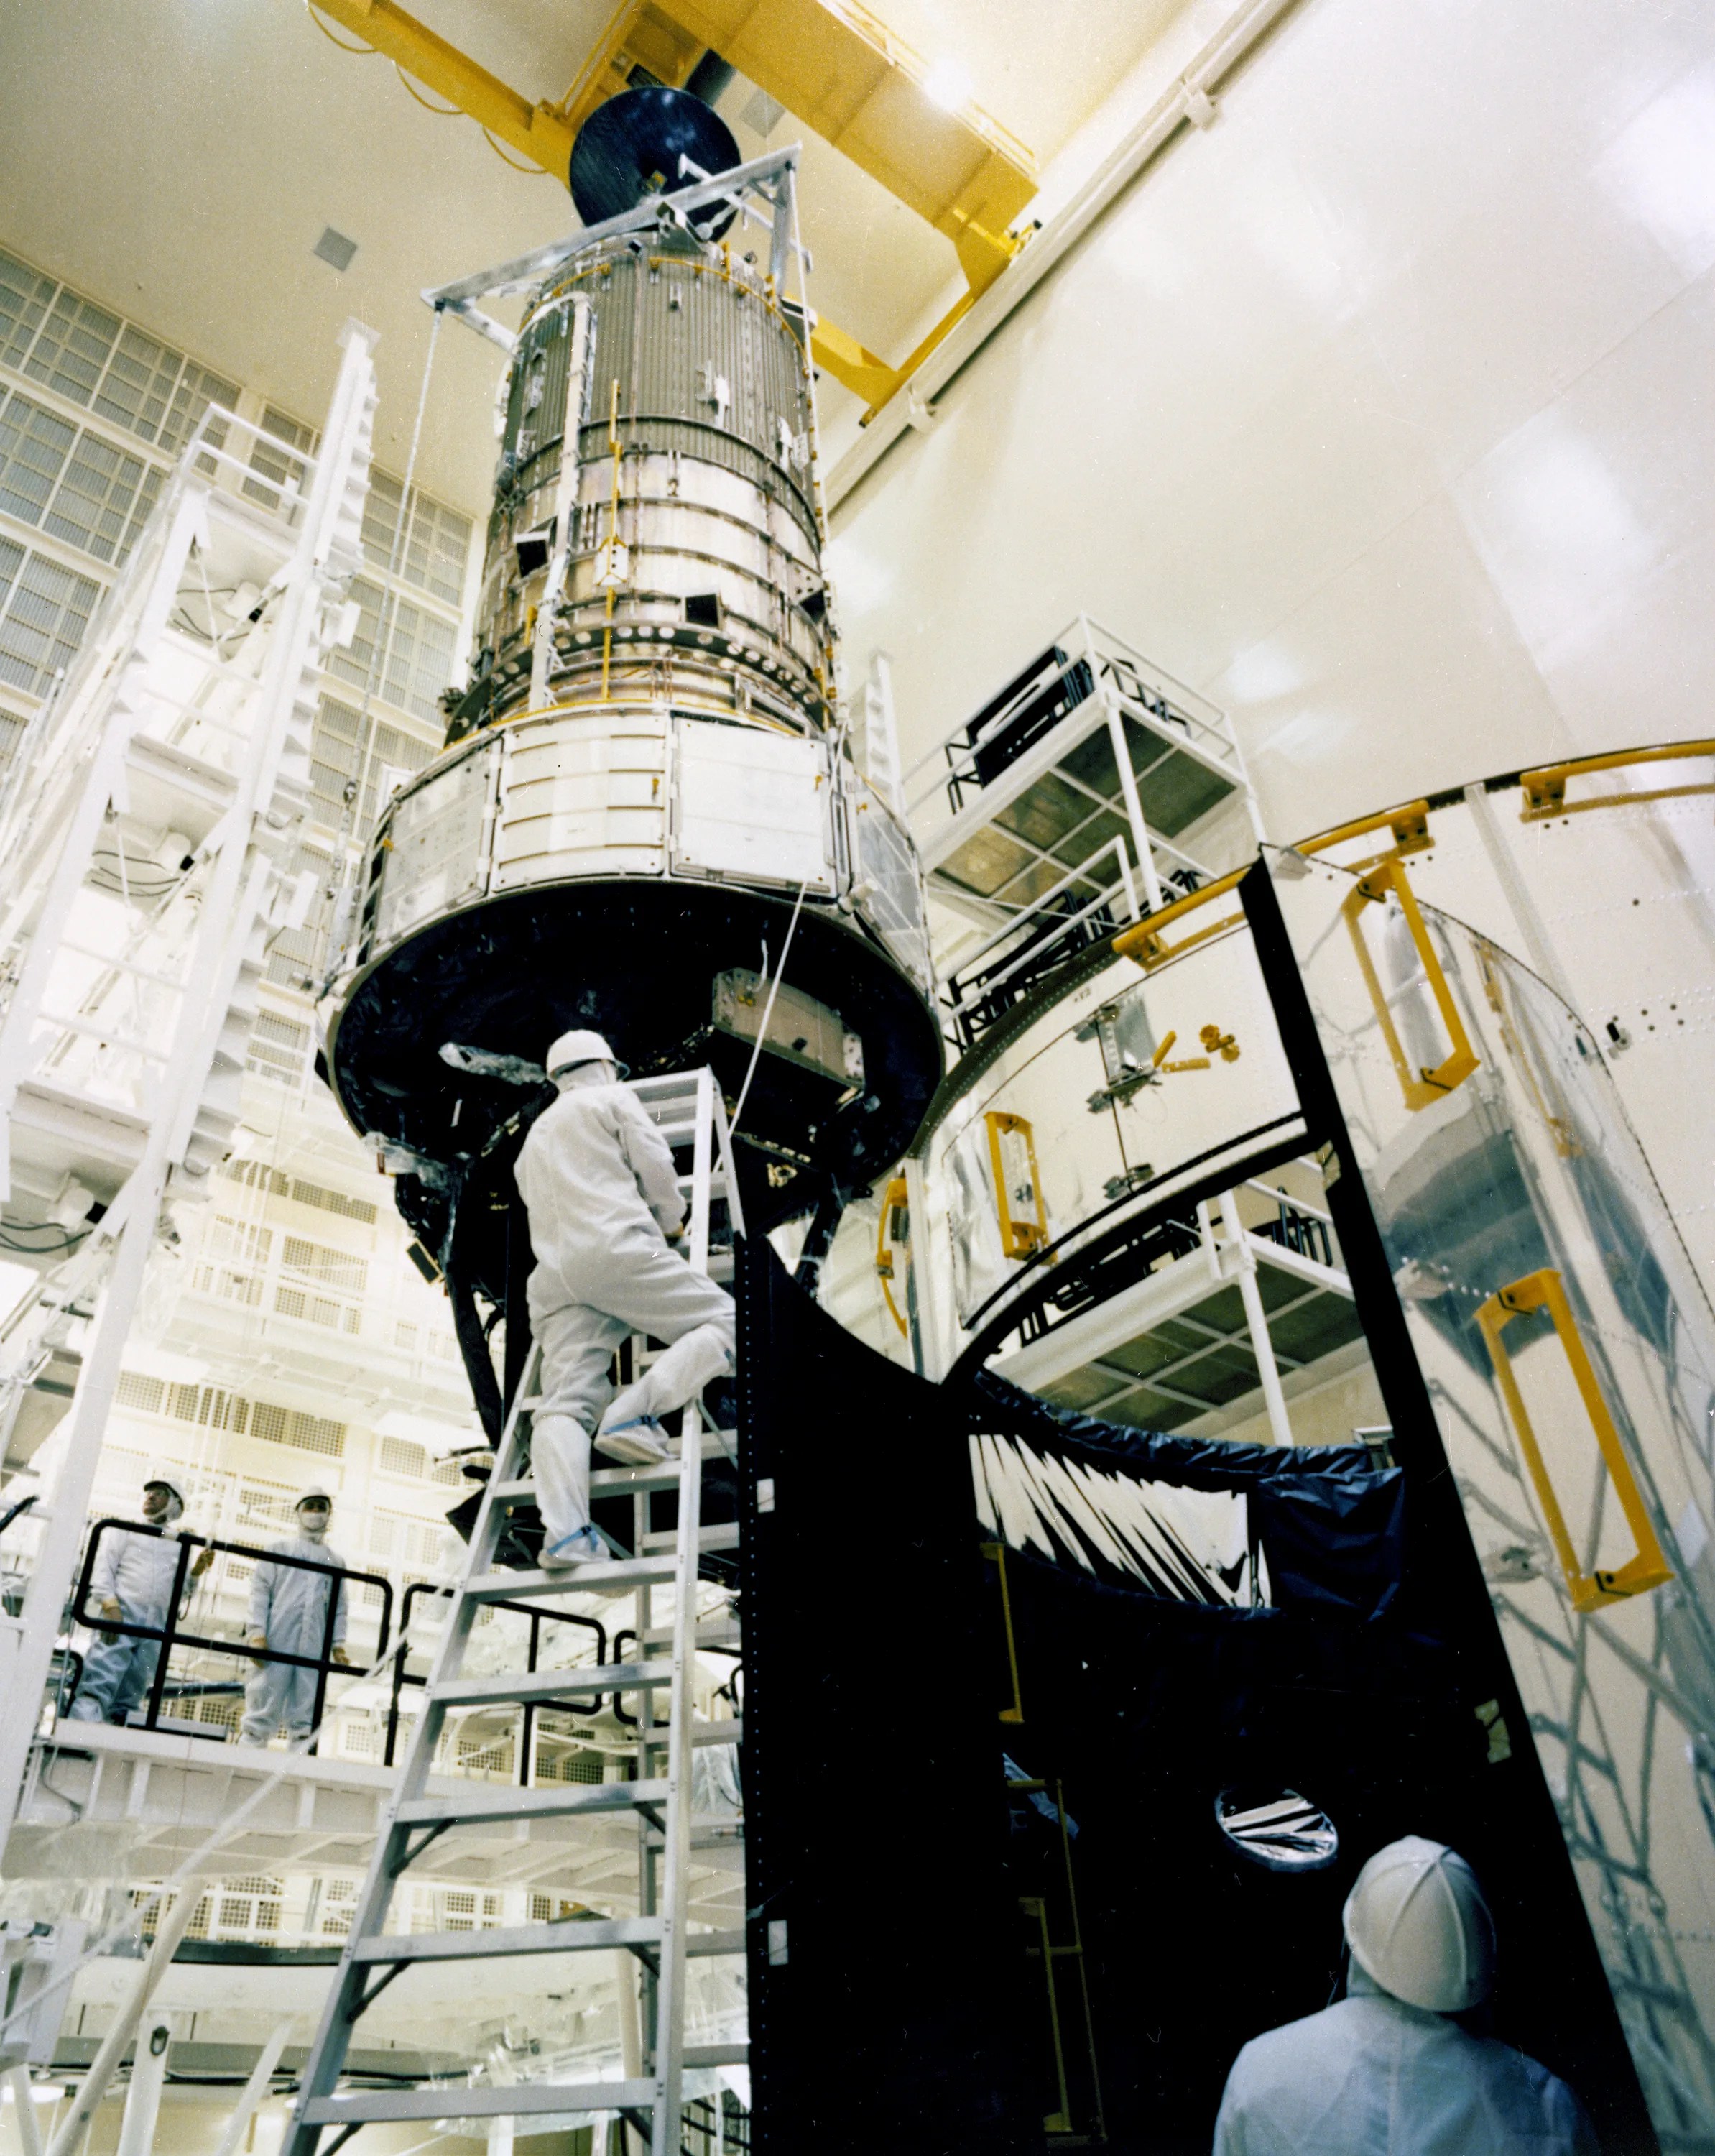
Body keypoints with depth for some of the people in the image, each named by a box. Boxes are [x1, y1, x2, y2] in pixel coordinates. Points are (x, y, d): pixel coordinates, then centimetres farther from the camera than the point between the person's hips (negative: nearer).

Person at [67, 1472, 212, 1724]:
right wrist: (110, 1603, -12)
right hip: (124, 1610, -3)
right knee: (103, 1676, -18)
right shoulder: (126, 1530, 16)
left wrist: (197, 1571, 0)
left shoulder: (178, 1546, 23)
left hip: (157, 1621, 3)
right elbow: (103, 1565, 3)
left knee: (134, 1689, -2)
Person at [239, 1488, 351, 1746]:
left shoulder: (335, 1559, 19)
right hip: (278, 1638, -2)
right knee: (265, 1703, -6)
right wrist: (257, 1632, -7)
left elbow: (339, 1606, 16)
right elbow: (260, 1589, 5)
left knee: (305, 1715, 0)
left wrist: (338, 1644, 5)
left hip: (315, 1645, 2)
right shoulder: (281, 1547, 13)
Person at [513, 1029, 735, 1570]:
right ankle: (636, 1413, -23)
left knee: (564, 1405, -6)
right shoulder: (612, 1099, 16)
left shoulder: (535, 1135, 36)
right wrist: (672, 1221, 24)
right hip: (617, 1249, -6)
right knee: (726, 1320, -1)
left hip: (554, 1273, 6)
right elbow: (656, 1164, 5)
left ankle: (564, 1533, -27)